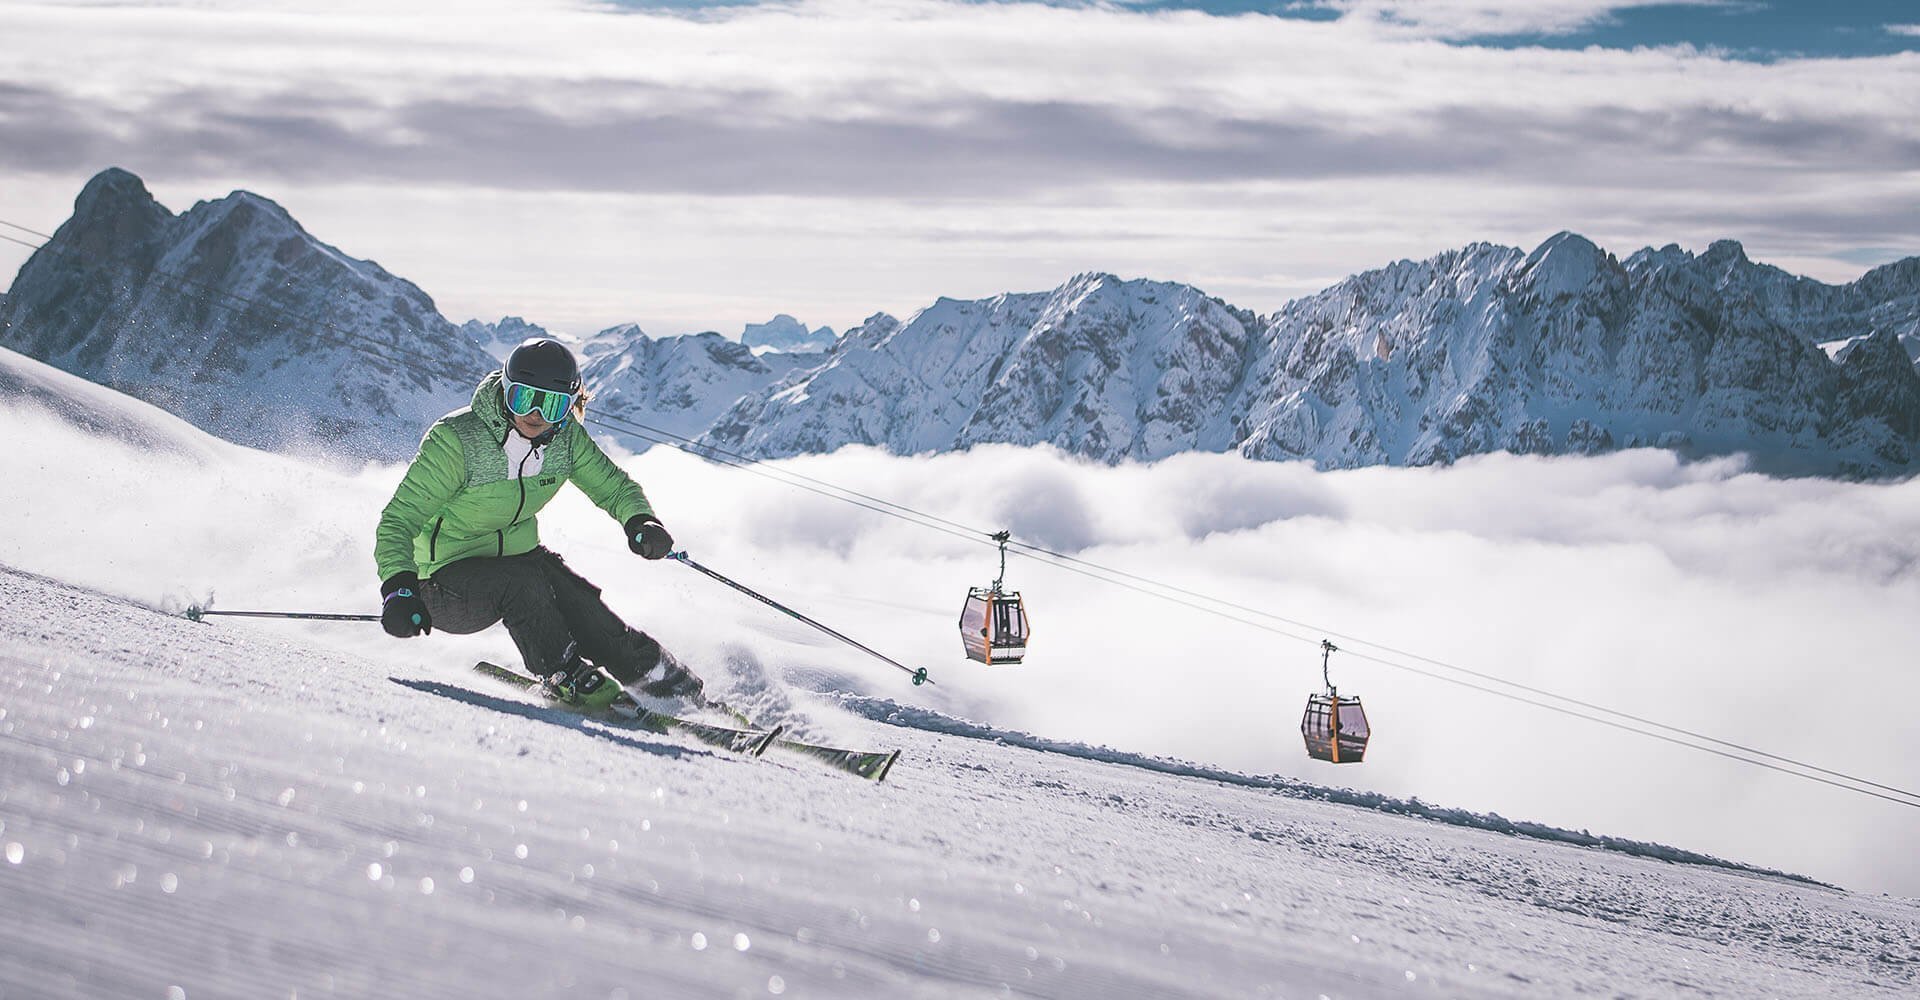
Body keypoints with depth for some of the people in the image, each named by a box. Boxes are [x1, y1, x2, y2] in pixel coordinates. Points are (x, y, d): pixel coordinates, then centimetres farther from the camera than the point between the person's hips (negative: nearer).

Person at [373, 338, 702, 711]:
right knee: (521, 581, -33)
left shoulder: (565, 438, -9)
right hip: (448, 579, -4)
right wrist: (398, 588, -41)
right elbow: (398, 520, -24)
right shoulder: (454, 440, -25)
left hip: (522, 555, 5)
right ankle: (565, 678, -17)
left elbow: (613, 486, 3)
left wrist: (639, 521, -21)